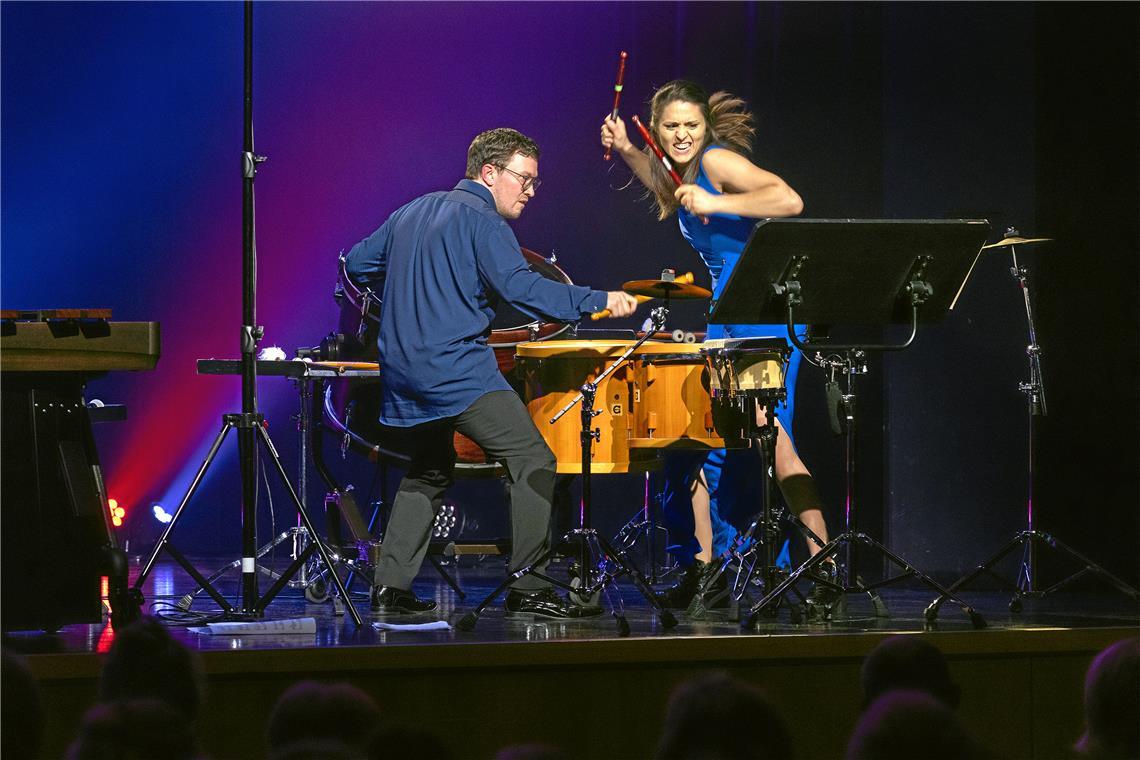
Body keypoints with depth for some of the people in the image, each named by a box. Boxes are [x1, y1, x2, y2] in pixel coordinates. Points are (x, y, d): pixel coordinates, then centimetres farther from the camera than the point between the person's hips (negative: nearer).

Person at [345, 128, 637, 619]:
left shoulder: (412, 212, 19)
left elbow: (357, 263, 25)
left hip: (403, 371, 9)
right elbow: (520, 287, -20)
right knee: (532, 462, -9)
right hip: (455, 369, -9)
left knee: (429, 472, 23)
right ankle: (526, 588, -15)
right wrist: (599, 301, -21)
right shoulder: (482, 219, -7)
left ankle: (391, 587, 18)